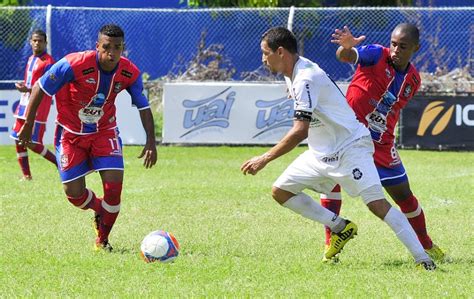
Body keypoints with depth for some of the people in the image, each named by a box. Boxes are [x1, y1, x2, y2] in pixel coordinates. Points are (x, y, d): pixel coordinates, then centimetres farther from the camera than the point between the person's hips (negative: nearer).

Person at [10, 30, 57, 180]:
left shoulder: (48, 62, -12)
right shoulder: (31, 59, 15)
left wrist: (27, 89, -28)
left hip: (37, 109, -9)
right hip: (24, 106, 9)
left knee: (33, 144, -10)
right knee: (18, 140, 6)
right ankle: (26, 175, 13)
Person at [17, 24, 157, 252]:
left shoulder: (129, 73, -18)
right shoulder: (74, 65, -28)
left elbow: (143, 107, -5)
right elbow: (40, 88, -17)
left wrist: (151, 142, -16)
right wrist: (28, 125, -13)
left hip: (105, 131, 2)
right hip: (70, 132, -2)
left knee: (114, 185, -14)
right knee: (74, 193, -3)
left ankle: (102, 240, 11)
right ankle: (100, 209, 34)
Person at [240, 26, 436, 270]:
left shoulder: (305, 79, -24)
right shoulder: (292, 75, 6)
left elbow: (300, 131, -31)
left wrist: (265, 159, -29)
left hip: (349, 147, -10)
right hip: (321, 153, 10)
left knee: (376, 203, -21)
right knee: (280, 192, 6)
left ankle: (422, 258, -21)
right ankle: (340, 227, 12)